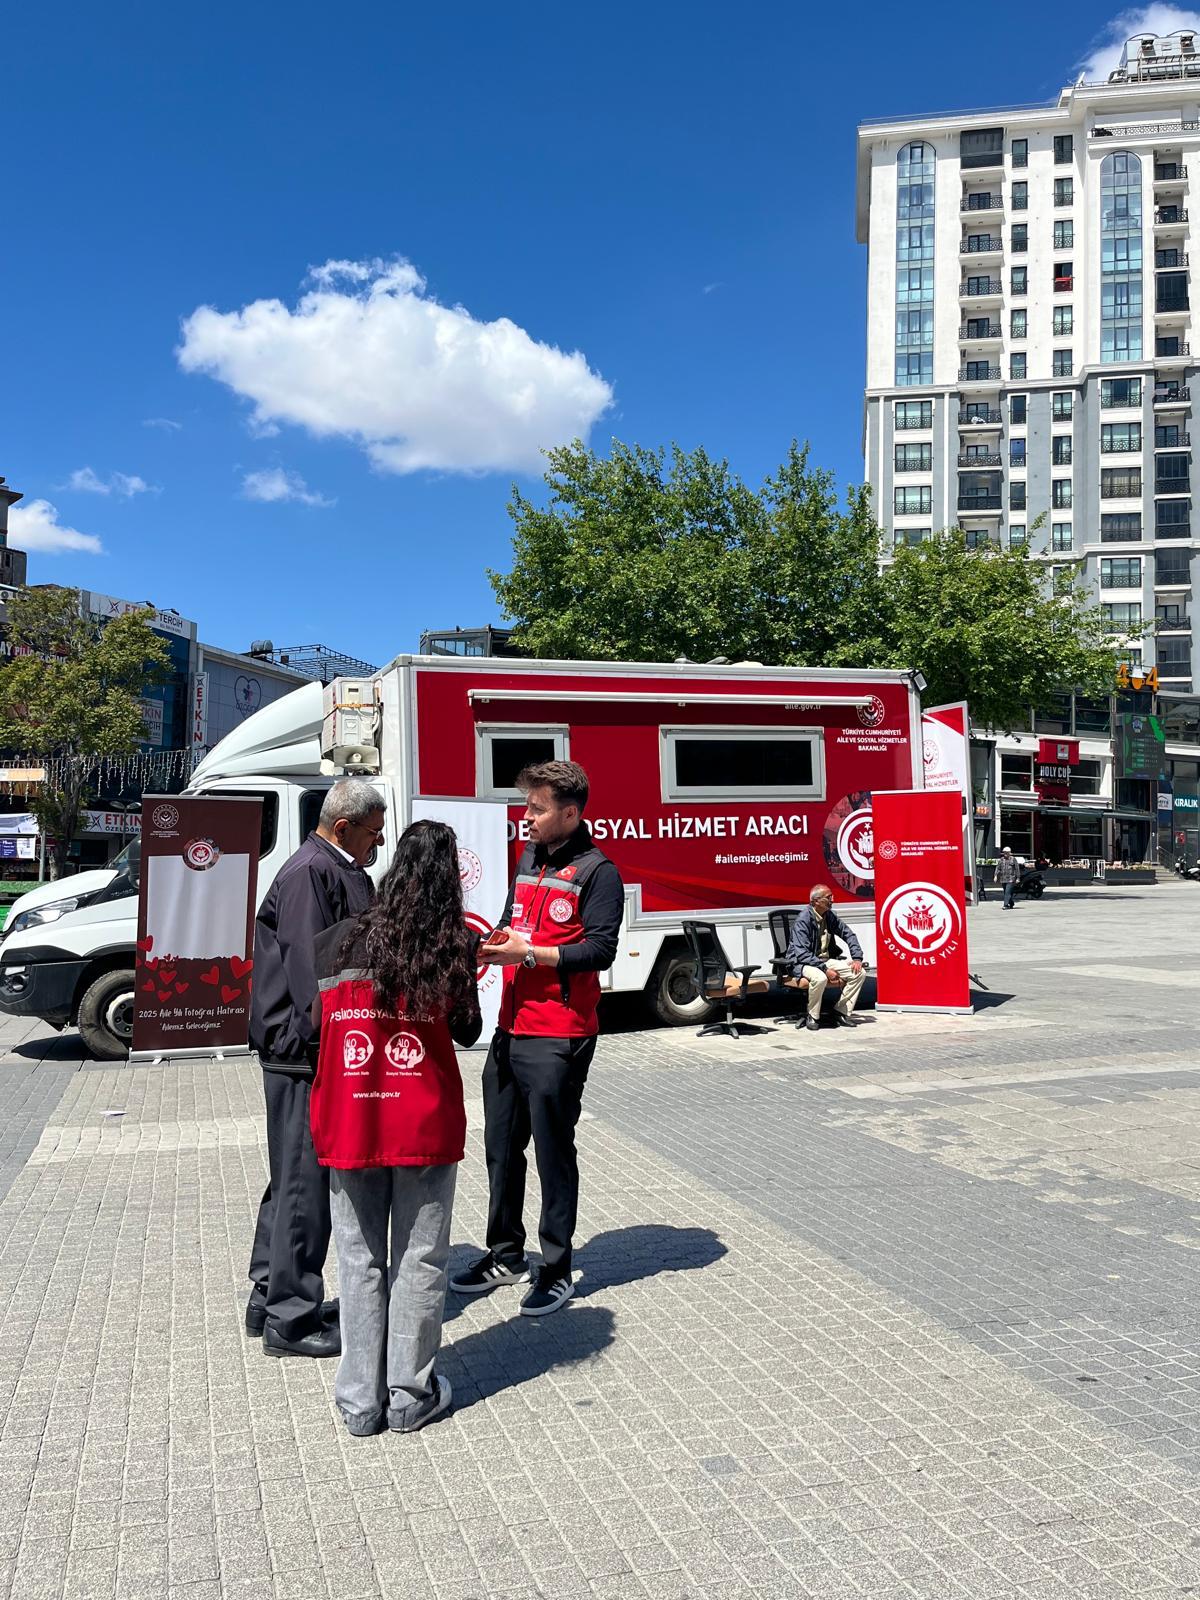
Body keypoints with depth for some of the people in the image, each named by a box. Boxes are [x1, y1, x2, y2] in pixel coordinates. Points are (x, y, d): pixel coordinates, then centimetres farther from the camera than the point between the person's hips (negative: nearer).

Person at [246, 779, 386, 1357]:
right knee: (305, 1182, -2)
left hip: (311, 1052, 11)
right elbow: (310, 969, -23)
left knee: (293, 1178, 19)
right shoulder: (310, 873, -16)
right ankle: (291, 1319, 10)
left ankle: (270, 1298, 32)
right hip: (306, 1054, -11)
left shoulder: (342, 873, 17)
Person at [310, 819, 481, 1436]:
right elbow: (467, 1031, 2)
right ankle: (411, 1396, 21)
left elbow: (315, 1023, 5)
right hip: (425, 1125, -2)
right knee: (419, 1259, 11)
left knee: (360, 1261, 14)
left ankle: (361, 1400, 22)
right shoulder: (453, 946, -6)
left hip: (348, 1125, 2)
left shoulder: (338, 942, 0)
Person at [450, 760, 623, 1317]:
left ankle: (557, 1270, 17)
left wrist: (528, 953, -20)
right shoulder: (528, 859, 15)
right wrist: (490, 942, 1)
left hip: (559, 1038, -8)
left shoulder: (596, 872, -9)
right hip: (511, 1030, 8)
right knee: (501, 1146, 16)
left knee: (553, 1151, 2)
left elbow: (600, 950, -17)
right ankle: (505, 1255, 32)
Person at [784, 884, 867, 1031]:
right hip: (802, 963, -7)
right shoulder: (803, 920, -19)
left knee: (859, 973, -7)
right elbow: (802, 954, -25)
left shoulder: (830, 916, 3)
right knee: (820, 977, -39)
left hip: (825, 960, 7)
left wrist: (857, 958, -1)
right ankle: (812, 1017, -16)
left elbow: (848, 934, 14)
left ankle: (841, 1011, 1)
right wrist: (825, 969, -29)